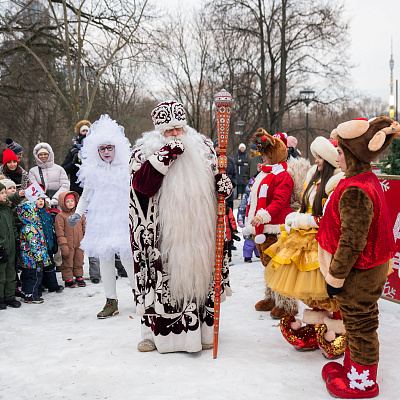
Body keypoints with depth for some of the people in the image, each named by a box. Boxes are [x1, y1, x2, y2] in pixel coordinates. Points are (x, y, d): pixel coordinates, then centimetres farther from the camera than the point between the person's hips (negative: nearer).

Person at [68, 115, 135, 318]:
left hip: (123, 220, -2)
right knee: (105, 259, 4)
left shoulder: (128, 169, 1)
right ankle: (111, 302, 16)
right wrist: (77, 213, 6)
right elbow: (85, 197, 17)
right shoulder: (92, 172, 7)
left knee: (127, 258, -7)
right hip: (101, 222, 3)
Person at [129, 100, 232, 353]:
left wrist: (224, 181, -2)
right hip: (163, 234, -3)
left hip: (198, 233, 3)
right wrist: (165, 156, -21)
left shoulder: (202, 148, 10)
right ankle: (156, 332, 17)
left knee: (198, 276, 9)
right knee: (163, 278, 1)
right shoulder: (146, 151, 0)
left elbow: (216, 173, 21)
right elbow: (142, 185, -16)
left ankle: (200, 331, 22)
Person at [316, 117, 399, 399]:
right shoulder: (369, 179, 5)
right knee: (359, 323, 23)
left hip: (359, 274, -10)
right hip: (373, 269, 10)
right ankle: (353, 366, 40)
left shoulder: (355, 191, -28)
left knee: (360, 325, 7)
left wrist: (336, 277, -17)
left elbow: (352, 242, -28)